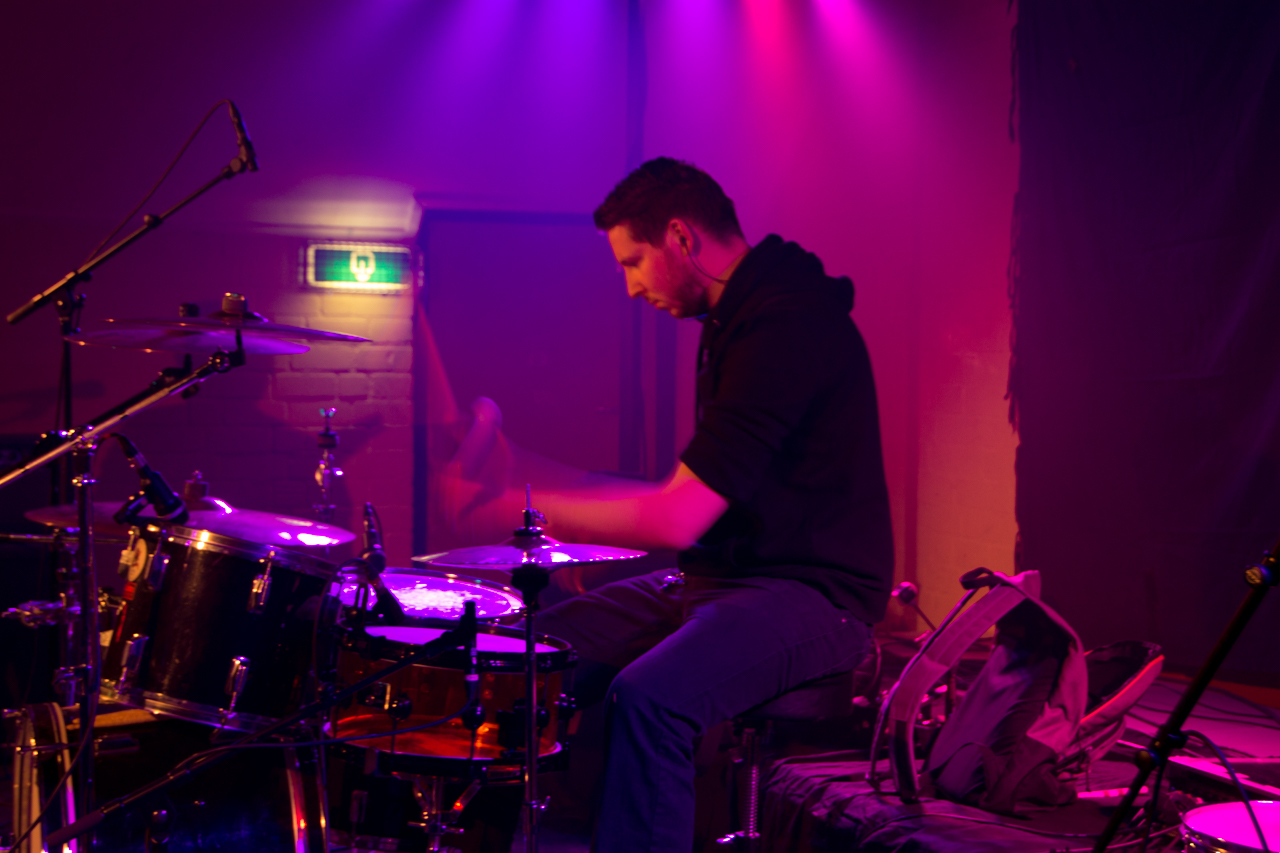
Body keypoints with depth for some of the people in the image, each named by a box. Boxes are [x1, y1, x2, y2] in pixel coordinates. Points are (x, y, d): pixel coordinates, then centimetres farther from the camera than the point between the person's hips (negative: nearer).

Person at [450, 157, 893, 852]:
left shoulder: (787, 325, -21)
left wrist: (521, 507, -16)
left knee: (649, 697, -34)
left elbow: (677, 520, -25)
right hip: (718, 577, 10)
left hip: (810, 593, -10)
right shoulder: (734, 317, 12)